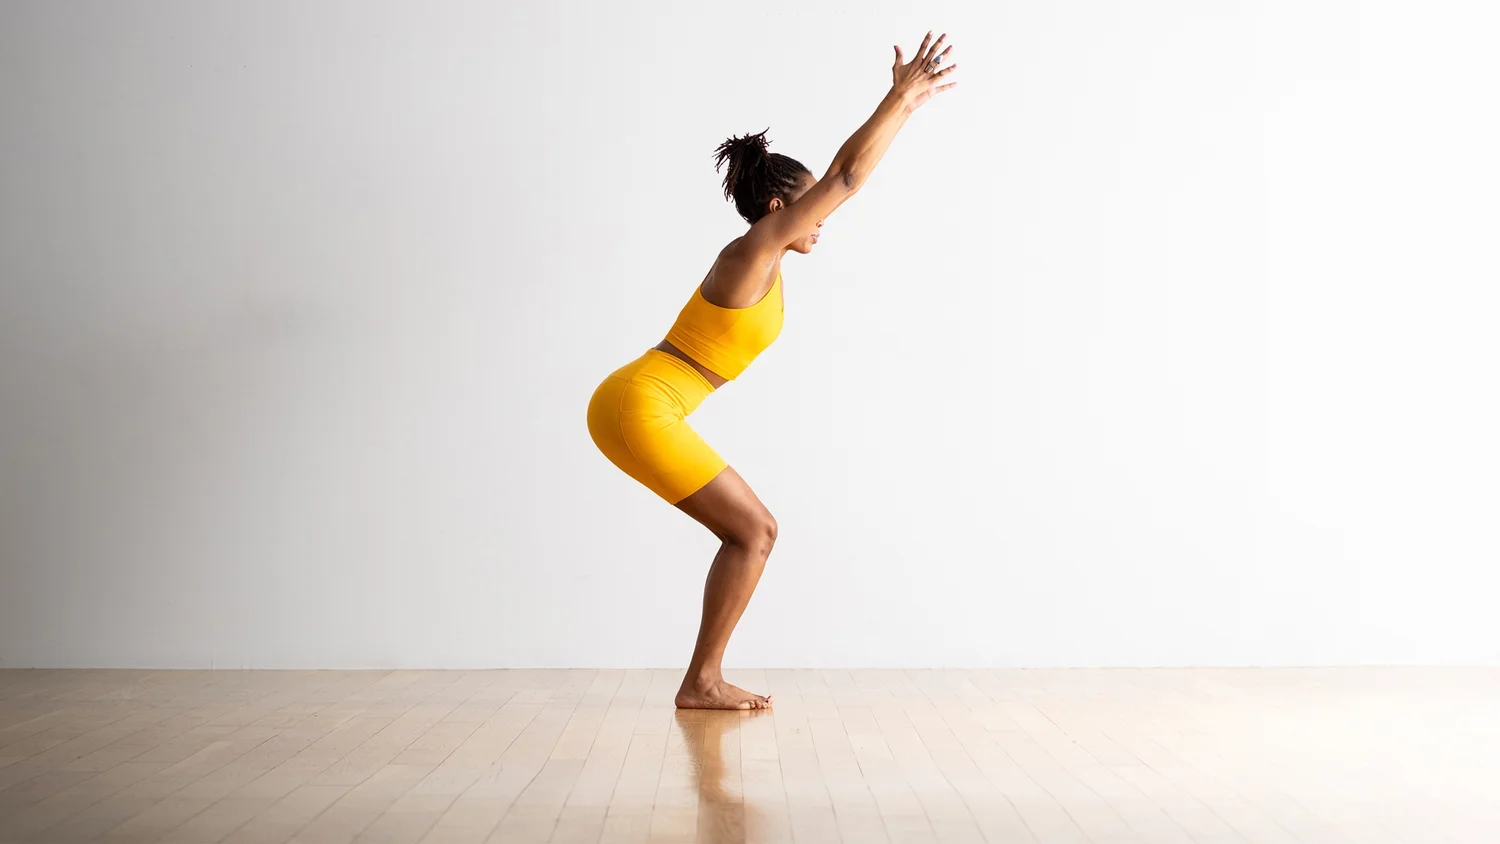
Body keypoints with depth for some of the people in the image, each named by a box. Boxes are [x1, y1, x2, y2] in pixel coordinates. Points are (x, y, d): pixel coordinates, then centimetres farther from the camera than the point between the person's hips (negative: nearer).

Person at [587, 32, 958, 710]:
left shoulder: (764, 257, 16)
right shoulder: (756, 247, -10)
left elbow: (841, 175, 21)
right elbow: (846, 178, -11)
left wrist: (902, 105, 24)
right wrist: (900, 98, -6)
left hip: (637, 406, 10)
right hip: (640, 407, -10)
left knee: (749, 531, 11)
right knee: (755, 531, -5)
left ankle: (705, 679, 14)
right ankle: (701, 683, 2)